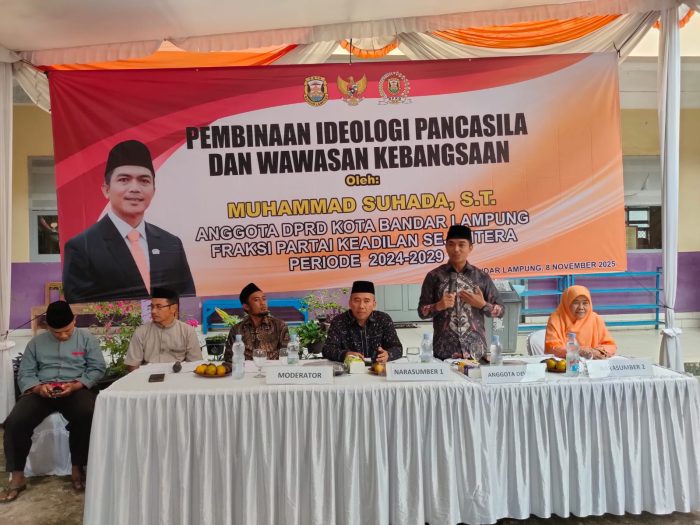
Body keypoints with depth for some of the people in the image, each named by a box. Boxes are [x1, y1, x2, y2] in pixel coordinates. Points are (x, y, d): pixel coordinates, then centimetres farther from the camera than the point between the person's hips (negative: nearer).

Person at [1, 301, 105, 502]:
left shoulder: (86, 338, 7)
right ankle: (17, 477, -7)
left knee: (88, 415, -34)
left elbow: (97, 368, 1)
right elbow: (24, 374, 9)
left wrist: (75, 385, -16)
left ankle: (77, 468, -13)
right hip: (41, 391, 3)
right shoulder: (36, 342, 14)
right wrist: (37, 387, -14)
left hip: (76, 389, -2)